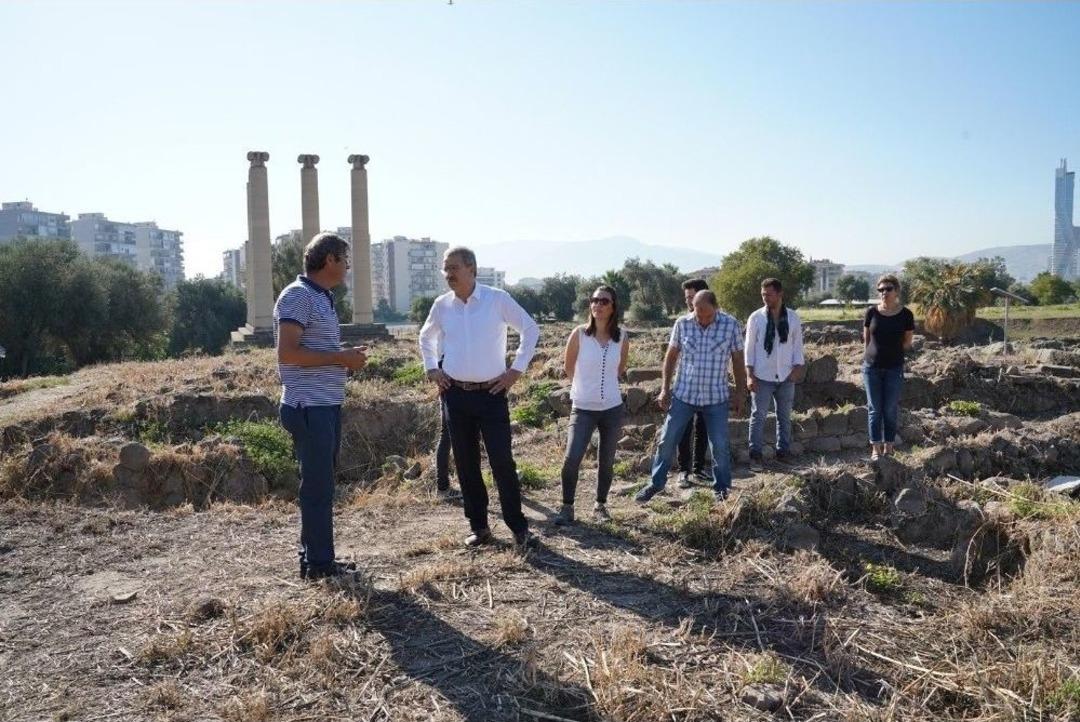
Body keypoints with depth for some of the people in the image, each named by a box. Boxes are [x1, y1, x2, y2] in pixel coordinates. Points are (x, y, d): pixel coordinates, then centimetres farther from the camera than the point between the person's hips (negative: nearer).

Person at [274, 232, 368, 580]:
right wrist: (340, 358, -17)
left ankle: (317, 557, 26)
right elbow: (287, 353, -20)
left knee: (321, 485, 15)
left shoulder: (322, 298, 18)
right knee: (317, 486, -3)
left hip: (328, 405, 10)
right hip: (309, 407, -10)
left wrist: (347, 360, 10)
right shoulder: (297, 295, -12)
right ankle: (317, 563, 6)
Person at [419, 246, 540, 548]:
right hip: (456, 394, 4)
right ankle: (479, 527, 20)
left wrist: (516, 369, -3)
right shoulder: (442, 305, 5)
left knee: (502, 461, -5)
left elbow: (531, 329, 0)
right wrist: (431, 368, 13)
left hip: (491, 393, -4)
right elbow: (426, 337, 24)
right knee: (465, 464, 8)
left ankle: (519, 527, 6)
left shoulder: (498, 299, -7)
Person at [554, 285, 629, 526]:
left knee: (606, 462, 11)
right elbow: (568, 367, 6)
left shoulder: (622, 338, -1)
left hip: (613, 408, 2)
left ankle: (600, 505, 28)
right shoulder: (579, 334, -8)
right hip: (583, 408, -2)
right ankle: (567, 507, 4)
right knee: (572, 458, -12)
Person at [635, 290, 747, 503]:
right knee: (667, 441, 6)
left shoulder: (731, 325, -8)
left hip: (716, 397, -1)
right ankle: (656, 484, 22)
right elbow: (671, 356, 4)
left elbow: (738, 361, 0)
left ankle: (722, 488, 23)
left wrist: (740, 393, 1)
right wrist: (665, 388, 1)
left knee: (720, 447, 3)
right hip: (683, 394, 1)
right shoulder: (682, 324, -5)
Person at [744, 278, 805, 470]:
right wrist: (749, 374, -8)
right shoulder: (756, 318, -5)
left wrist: (797, 367, -4)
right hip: (762, 377, -2)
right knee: (758, 415, 0)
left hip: (786, 376, 3)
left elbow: (798, 344, 8)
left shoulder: (792, 317, 2)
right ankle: (755, 455, 6)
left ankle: (783, 451, 23)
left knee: (784, 415, 11)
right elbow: (749, 347, -3)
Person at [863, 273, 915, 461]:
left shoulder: (905, 315, -3)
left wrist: (891, 352, 6)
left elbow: (907, 342, 7)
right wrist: (876, 353, 7)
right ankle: (875, 448, 9)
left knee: (891, 410, 4)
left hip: (894, 368, -1)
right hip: (872, 367, 1)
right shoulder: (872, 312, -1)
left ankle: (888, 448, 13)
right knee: (874, 409, 3)